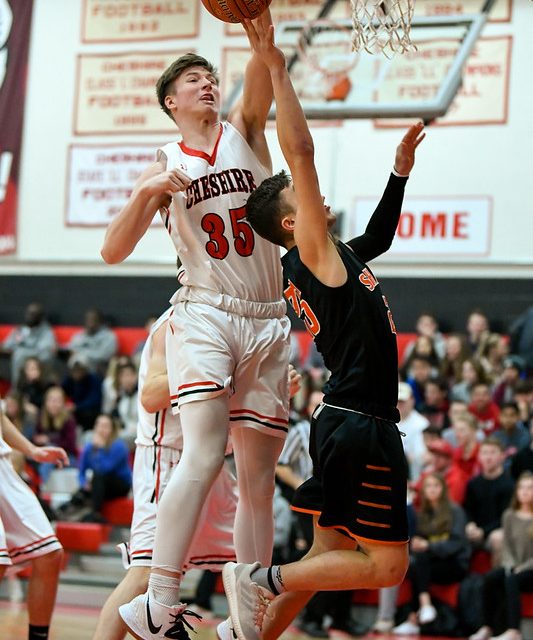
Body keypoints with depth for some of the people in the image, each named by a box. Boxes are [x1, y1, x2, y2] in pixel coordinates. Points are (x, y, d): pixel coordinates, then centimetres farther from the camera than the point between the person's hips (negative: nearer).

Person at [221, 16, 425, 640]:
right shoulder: (311, 253, -9)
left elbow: (379, 237, 37)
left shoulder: (337, 257, 15)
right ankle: (261, 580, -6)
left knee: (329, 552, 14)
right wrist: (276, 68, -17)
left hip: (349, 422, 9)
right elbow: (301, 152, -18)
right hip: (357, 424, -9)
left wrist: (401, 171, 29)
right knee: (386, 565, -7)